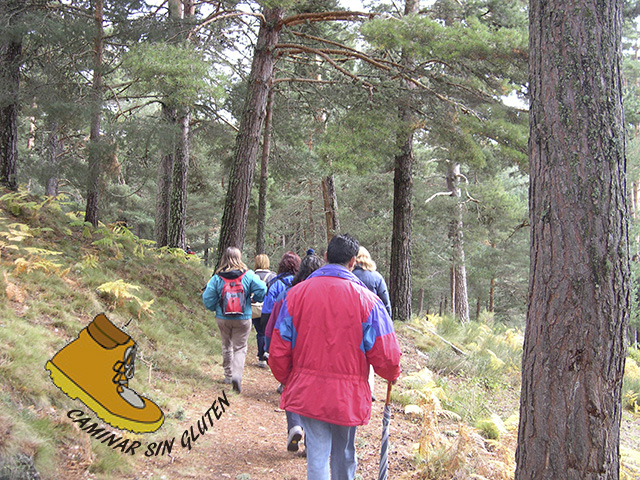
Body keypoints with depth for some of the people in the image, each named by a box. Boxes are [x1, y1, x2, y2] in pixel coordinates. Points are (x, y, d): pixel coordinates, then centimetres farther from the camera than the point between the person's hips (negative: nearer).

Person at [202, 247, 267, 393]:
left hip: (223, 318, 2)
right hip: (243, 319, -1)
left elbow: (208, 299, -5)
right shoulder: (248, 275, -9)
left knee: (227, 346, 19)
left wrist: (215, 308, 15)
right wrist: (254, 299, 9)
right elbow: (261, 289, -11)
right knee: (240, 348, 4)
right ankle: (237, 374, -16)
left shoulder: (217, 277, -7)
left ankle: (228, 375, 28)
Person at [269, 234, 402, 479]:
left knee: (317, 455, 8)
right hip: (348, 395, -1)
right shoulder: (366, 299, -9)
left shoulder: (296, 294, -3)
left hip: (307, 393, 1)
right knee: (344, 455, 19)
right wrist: (392, 374, 13)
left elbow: (278, 351, 0)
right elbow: (385, 355, -10)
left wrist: (287, 381, 18)